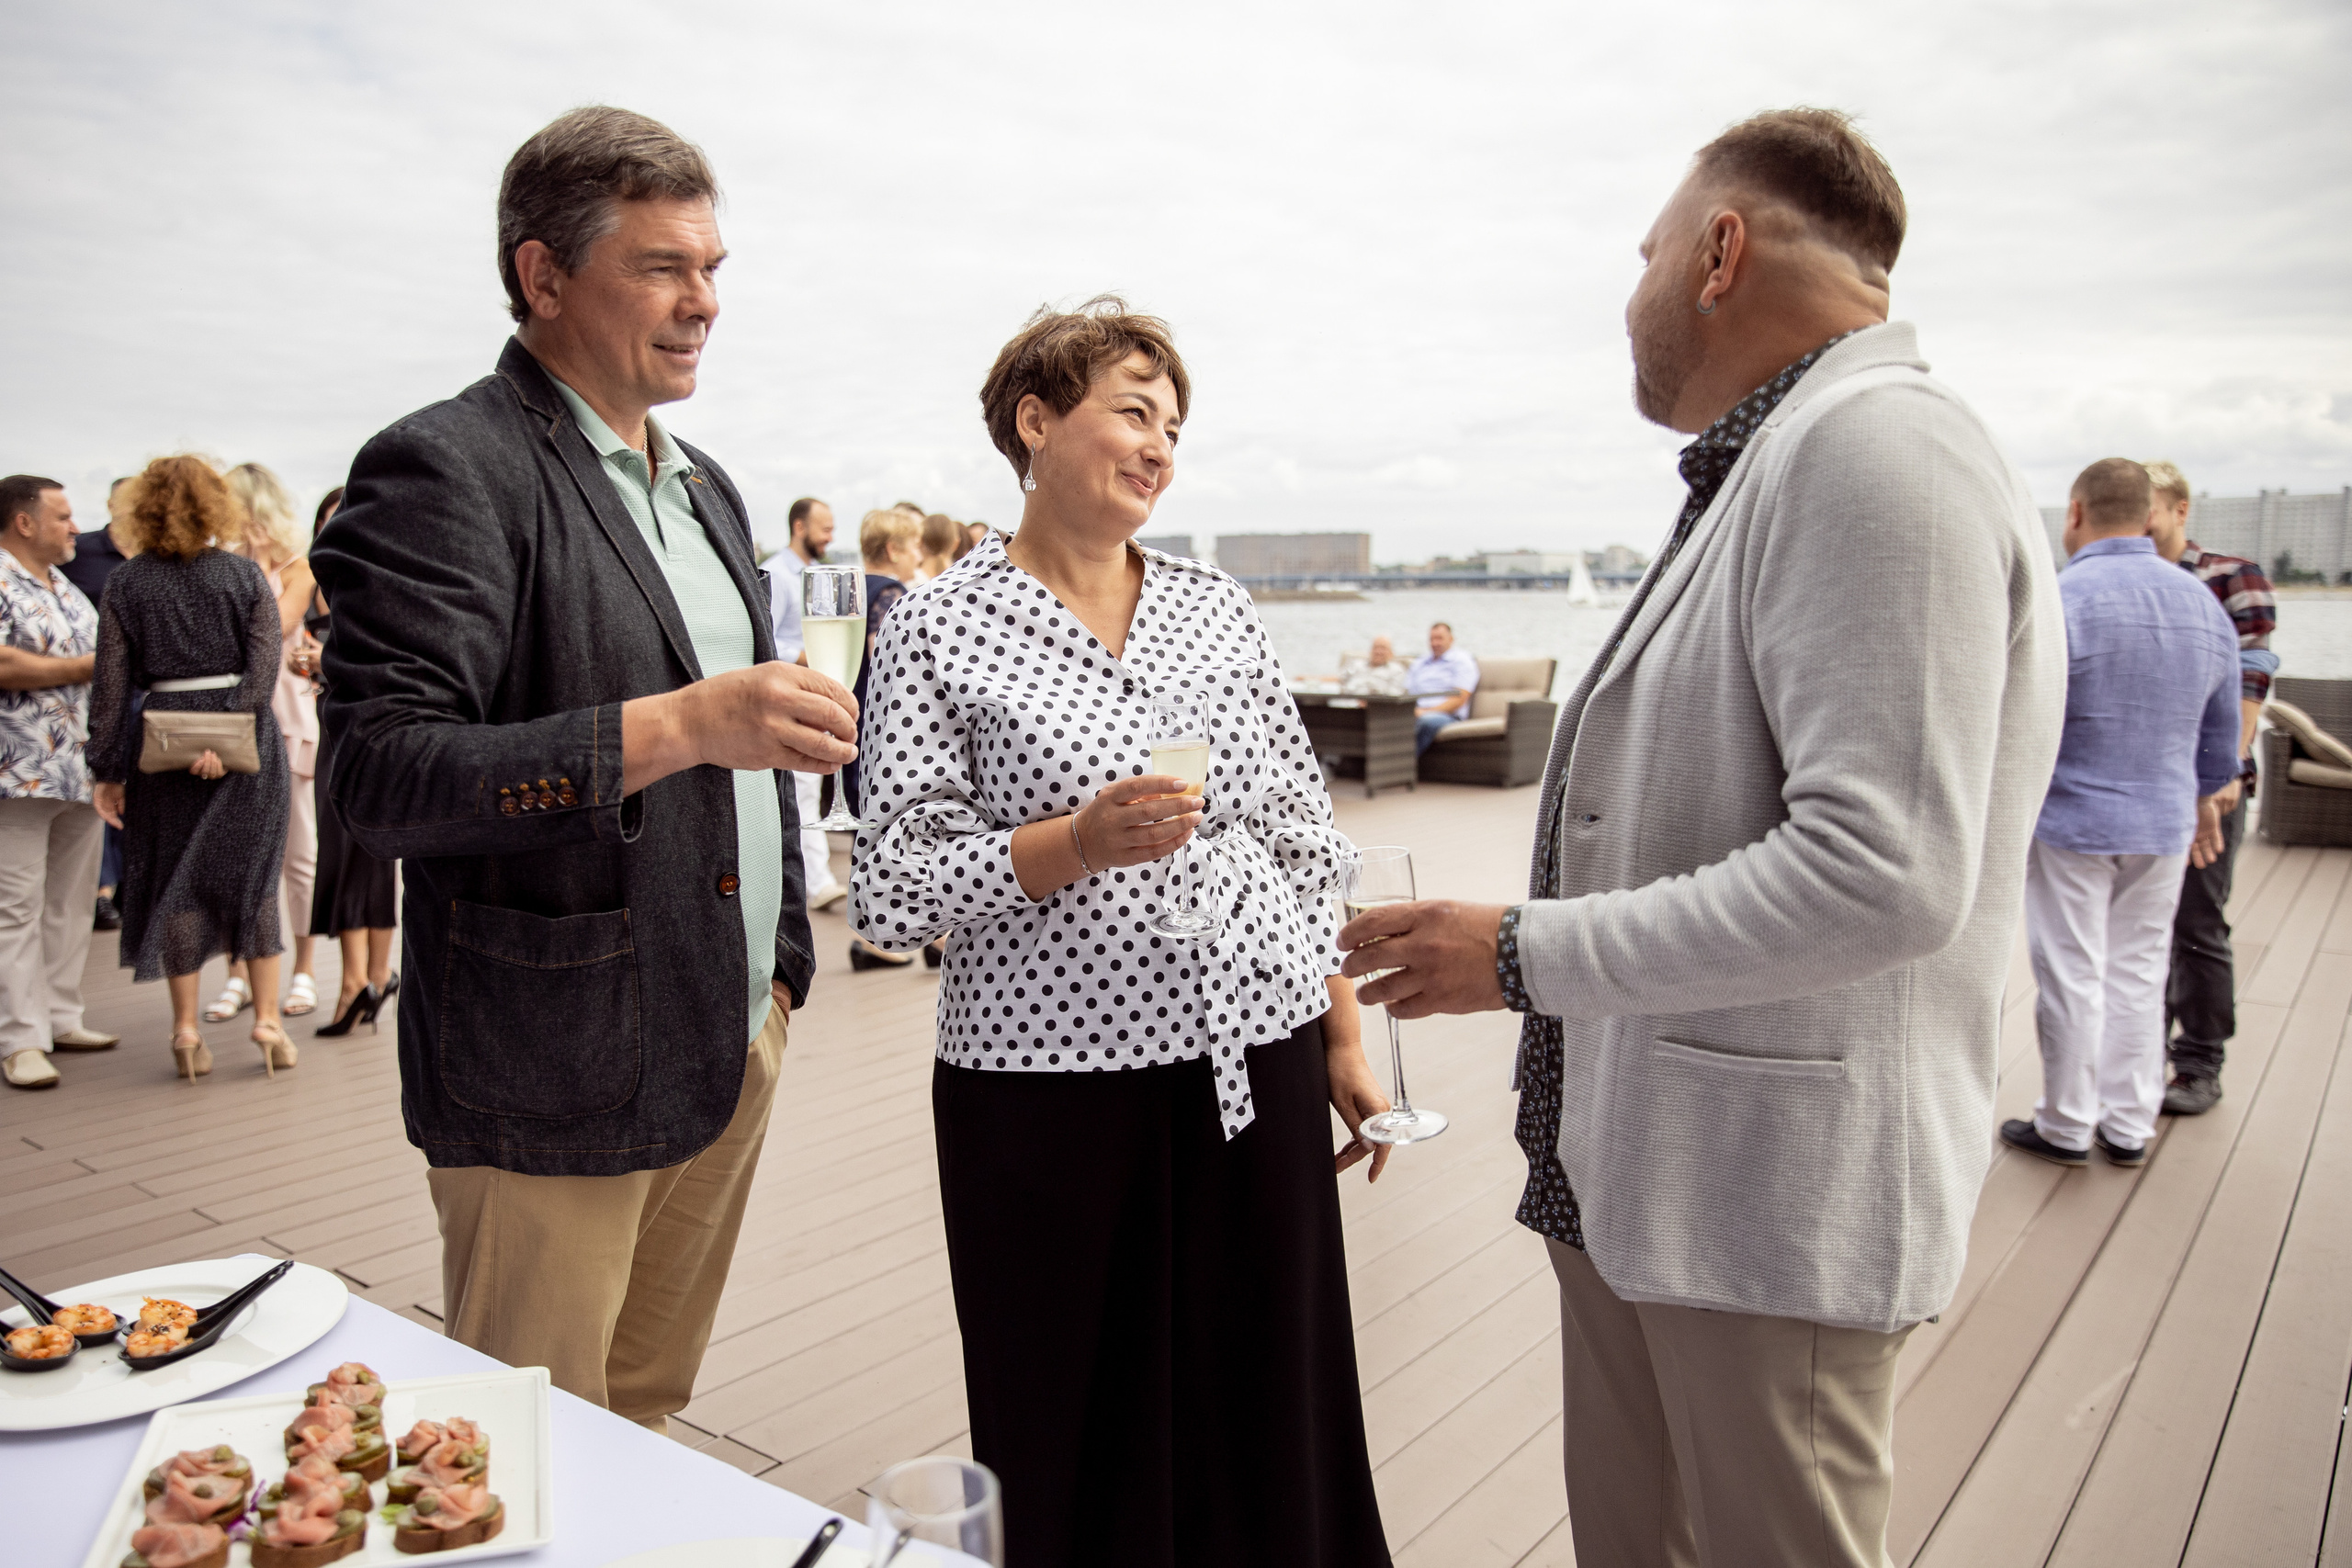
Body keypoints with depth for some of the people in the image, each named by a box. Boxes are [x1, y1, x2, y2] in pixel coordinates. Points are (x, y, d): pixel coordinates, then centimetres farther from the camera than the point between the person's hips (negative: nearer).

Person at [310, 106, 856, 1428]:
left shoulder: (706, 488, 15)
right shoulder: (445, 471, -11)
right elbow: (380, 775, -20)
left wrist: (781, 965, 16)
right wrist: (672, 726, -29)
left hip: (730, 1047, 7)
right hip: (553, 1077, -7)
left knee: (649, 1415, 18)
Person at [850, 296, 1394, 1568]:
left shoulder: (1217, 608, 9)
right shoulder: (939, 632, -3)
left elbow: (1305, 842, 12)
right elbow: (891, 896, -7)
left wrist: (1343, 1040, 10)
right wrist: (1078, 845, -20)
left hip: (1257, 1073, 4)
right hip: (1055, 1084, -3)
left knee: (1272, 1421, 12)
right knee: (1086, 1446, 9)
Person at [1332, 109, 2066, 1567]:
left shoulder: (1877, 452, -17)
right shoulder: (1773, 469, 16)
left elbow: (1877, 875, -27)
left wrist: (1526, 953, -20)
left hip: (1771, 1199, -9)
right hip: (1636, 1172, 9)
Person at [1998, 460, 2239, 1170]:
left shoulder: (2058, 601, -17)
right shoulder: (2205, 604, 5)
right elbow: (2220, 733, 14)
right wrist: (2205, 800, 28)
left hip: (2071, 823, -6)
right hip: (2164, 827, 6)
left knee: (2072, 978, 4)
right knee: (2138, 975, 14)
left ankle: (2066, 1128, 16)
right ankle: (2129, 1127, 22)